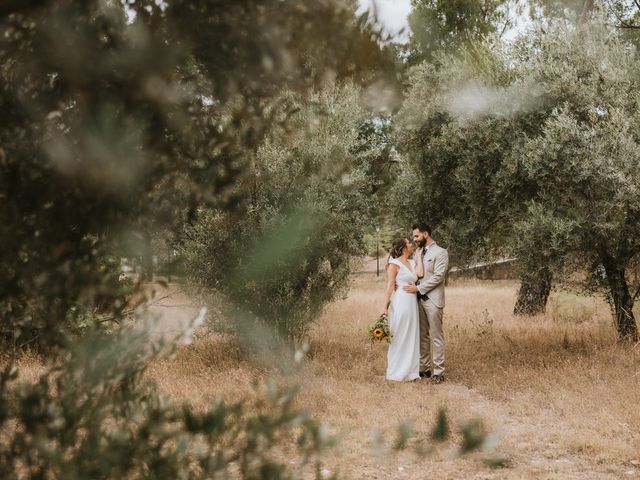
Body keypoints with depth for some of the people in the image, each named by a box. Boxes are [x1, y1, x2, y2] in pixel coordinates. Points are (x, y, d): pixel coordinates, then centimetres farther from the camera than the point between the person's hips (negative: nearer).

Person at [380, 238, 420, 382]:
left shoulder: (411, 263, 18)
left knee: (411, 338, 11)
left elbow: (420, 274, 2)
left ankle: (410, 370, 19)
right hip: (401, 303, -8)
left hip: (412, 304, 8)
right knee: (399, 338, 0)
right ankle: (397, 373, 9)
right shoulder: (394, 264, -6)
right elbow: (389, 286, -12)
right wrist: (385, 307, -18)